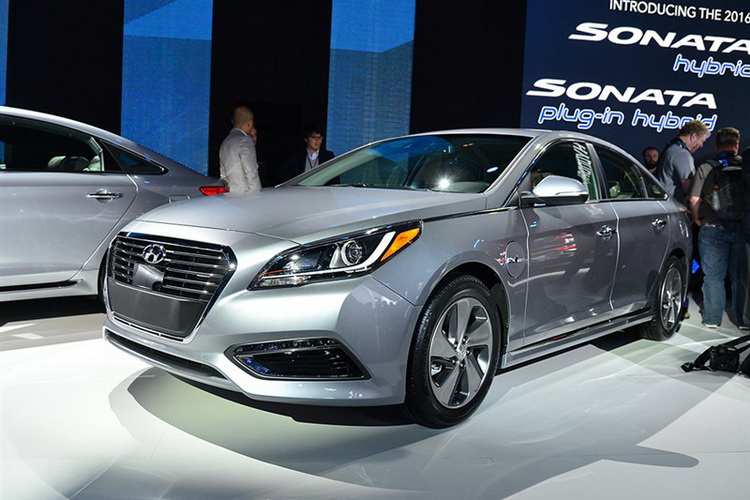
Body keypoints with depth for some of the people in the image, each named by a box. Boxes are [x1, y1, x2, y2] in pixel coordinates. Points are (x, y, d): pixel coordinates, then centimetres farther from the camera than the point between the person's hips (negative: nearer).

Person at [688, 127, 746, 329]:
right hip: (742, 229, 1)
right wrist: (744, 218, 12)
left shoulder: (706, 168, -3)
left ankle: (712, 319, 13)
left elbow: (694, 199, -7)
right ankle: (742, 319, 20)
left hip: (713, 229, -1)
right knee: (740, 276, 12)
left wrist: (697, 220, 7)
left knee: (714, 276, 8)